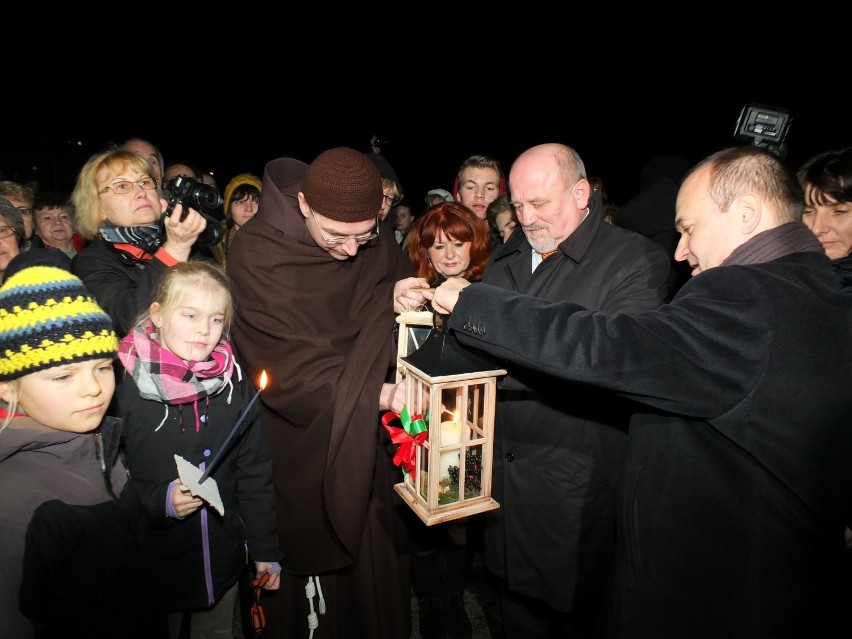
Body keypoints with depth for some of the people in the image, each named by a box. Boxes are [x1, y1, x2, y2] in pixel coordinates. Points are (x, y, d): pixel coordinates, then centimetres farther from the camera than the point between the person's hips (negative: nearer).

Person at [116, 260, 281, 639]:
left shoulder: (232, 382, -7)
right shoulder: (124, 385, -15)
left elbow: (254, 471, -1)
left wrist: (265, 549, 3)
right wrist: (160, 500, -25)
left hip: (222, 561, 3)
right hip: (153, 564, -2)